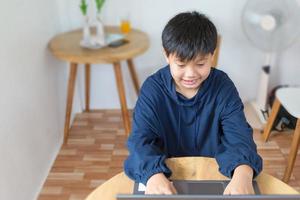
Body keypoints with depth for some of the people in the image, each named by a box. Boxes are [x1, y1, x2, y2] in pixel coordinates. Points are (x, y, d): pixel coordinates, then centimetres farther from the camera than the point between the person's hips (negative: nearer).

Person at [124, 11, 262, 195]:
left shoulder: (223, 87, -9)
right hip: (167, 172, -2)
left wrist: (243, 173, -38)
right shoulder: (153, 88, -12)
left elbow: (238, 133, -17)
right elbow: (141, 138, -20)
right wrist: (153, 175, -41)